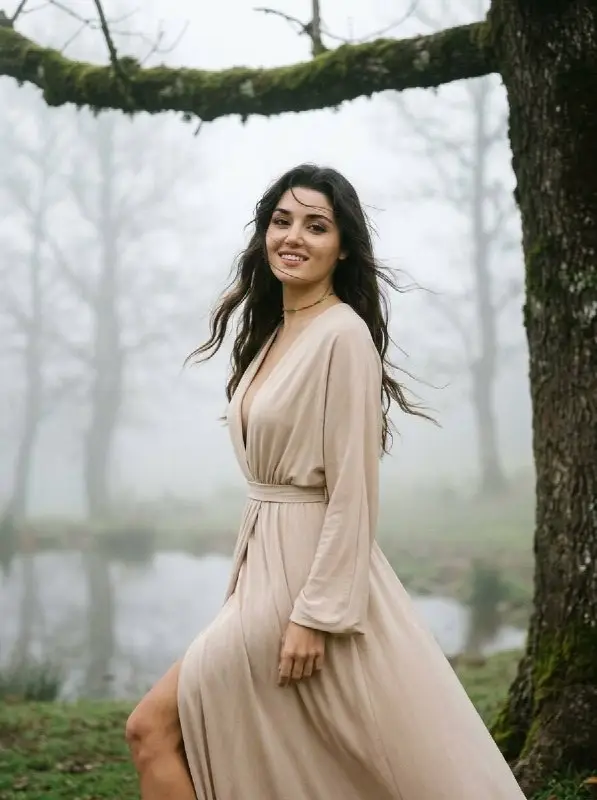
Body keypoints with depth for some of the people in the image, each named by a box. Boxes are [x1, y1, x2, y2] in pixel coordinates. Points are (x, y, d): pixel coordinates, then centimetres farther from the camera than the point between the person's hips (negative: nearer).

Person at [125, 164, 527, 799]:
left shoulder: (343, 333, -15)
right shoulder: (274, 333, 13)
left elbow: (353, 492, -19)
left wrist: (313, 615, -21)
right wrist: (246, 592, 16)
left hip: (312, 573, -9)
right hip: (267, 566, 9)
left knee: (153, 728, -5)